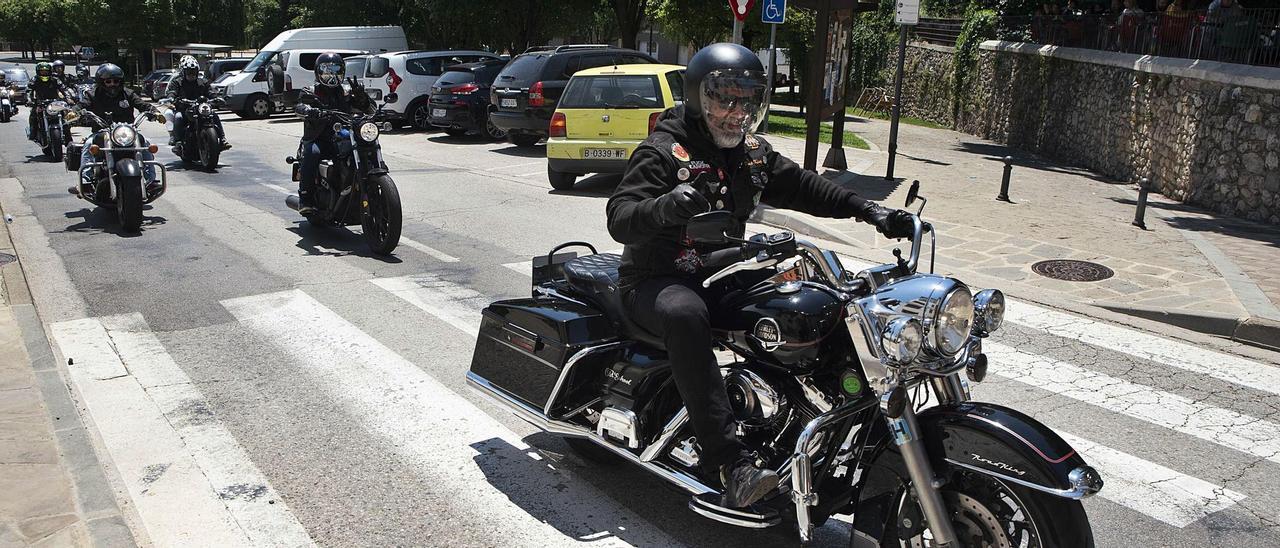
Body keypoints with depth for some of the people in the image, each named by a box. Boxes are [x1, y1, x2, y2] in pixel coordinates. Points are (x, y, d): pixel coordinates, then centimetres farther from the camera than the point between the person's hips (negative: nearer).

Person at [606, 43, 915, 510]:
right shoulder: (663, 151, -10)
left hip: (722, 277, 7)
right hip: (657, 281, -7)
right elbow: (620, 218, -21)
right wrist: (666, 206, -44)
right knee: (685, 316, -40)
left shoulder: (753, 155, 13)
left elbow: (803, 187, 12)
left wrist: (868, 211, -2)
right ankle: (732, 463, -44)